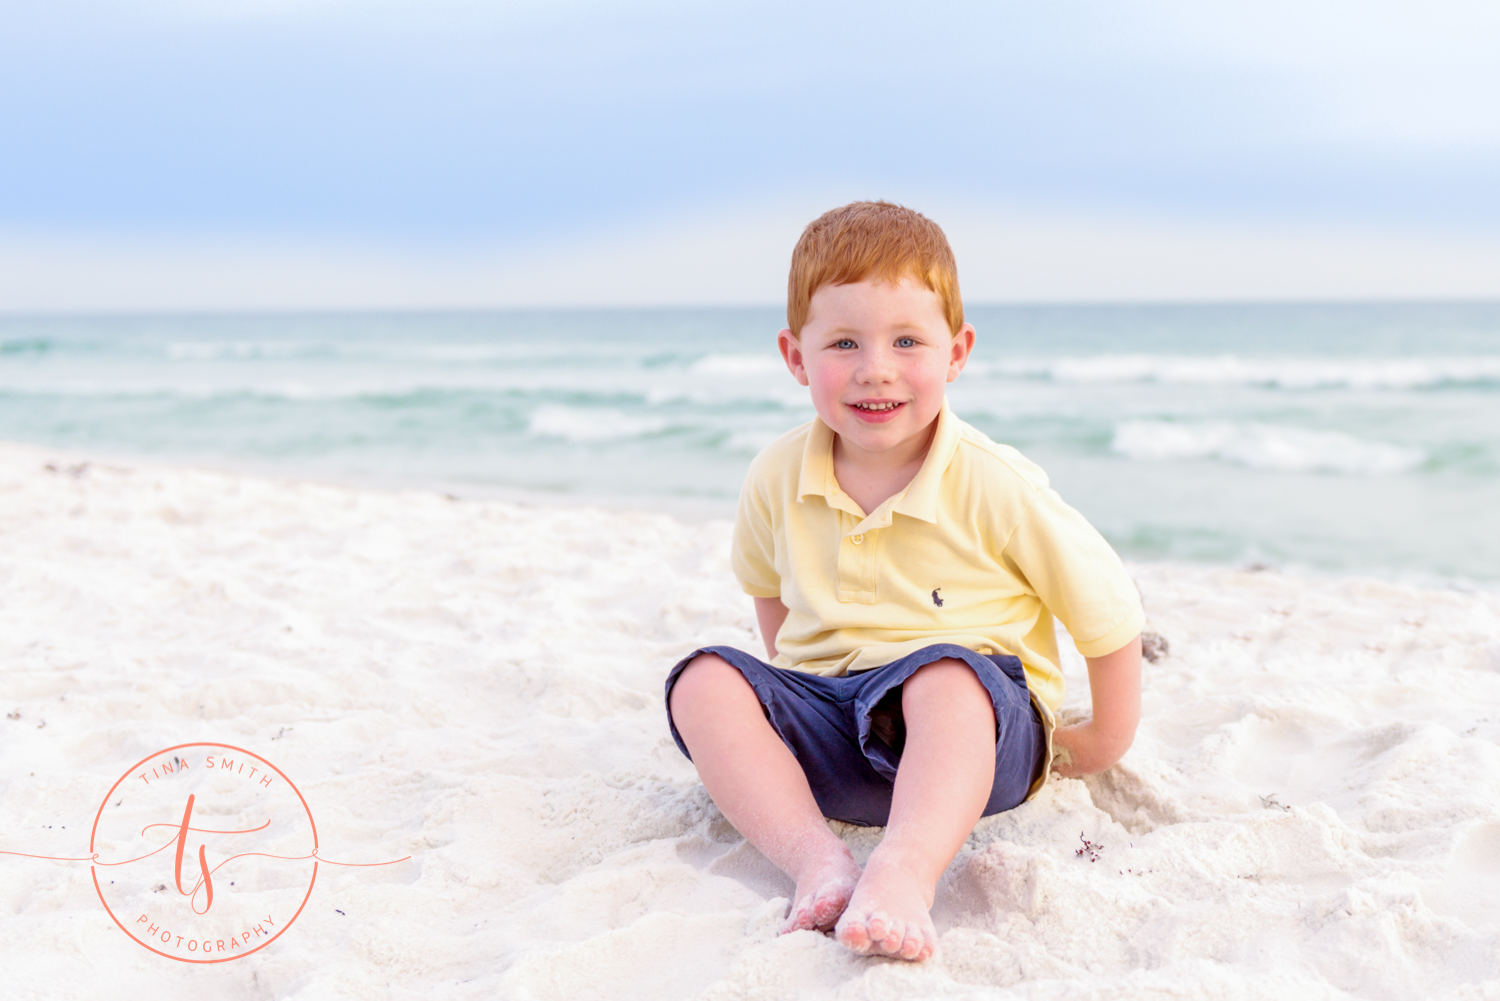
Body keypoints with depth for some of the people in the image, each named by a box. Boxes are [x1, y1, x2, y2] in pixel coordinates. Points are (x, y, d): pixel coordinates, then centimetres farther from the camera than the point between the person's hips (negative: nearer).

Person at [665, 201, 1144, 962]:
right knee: (705, 679, -21)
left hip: (975, 731, -4)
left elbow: (1109, 612, -2)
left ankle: (904, 871, -56)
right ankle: (817, 861, -38)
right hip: (829, 737, 4)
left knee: (945, 673, -37)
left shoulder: (994, 489, -12)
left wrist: (1104, 742, 7)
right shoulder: (777, 480, -1)